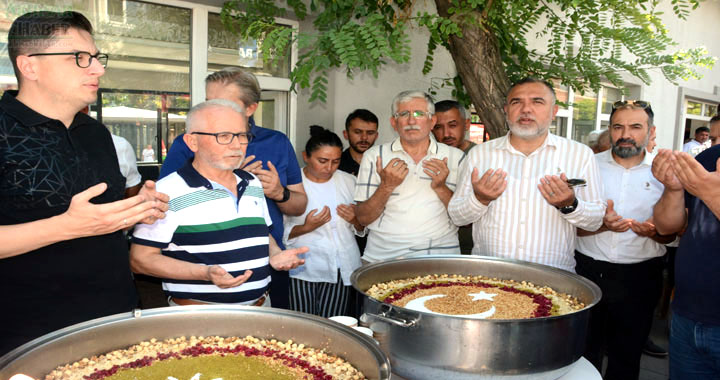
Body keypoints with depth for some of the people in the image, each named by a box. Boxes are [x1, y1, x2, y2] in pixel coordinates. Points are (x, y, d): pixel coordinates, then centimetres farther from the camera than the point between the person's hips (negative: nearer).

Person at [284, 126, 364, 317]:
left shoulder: (349, 181, 9)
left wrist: (355, 220, -5)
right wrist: (307, 227, -16)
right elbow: (281, 233, -1)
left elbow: (362, 229, 16)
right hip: (302, 267, -2)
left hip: (340, 269, 3)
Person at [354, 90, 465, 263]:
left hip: (440, 255, 1)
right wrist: (386, 186, -10)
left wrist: (441, 187, -8)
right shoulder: (374, 156, 7)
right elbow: (363, 218, 4)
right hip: (383, 256, 0)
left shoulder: (455, 157, 9)